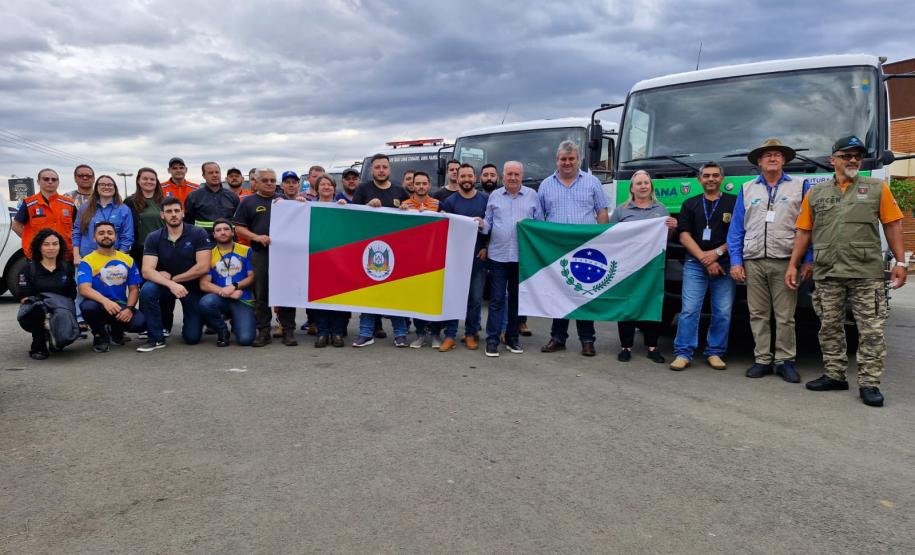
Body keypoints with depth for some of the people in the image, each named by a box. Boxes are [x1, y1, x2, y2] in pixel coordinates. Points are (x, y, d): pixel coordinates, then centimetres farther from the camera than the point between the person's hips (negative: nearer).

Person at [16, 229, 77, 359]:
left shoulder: (67, 268, 11)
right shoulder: (28, 269, 2)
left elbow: (72, 295, 12)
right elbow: (24, 297, -4)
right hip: (35, 317, -3)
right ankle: (38, 347, -11)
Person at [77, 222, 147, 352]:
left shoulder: (128, 260, 6)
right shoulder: (87, 261, -5)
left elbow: (134, 289, 4)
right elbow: (84, 289, -20)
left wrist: (129, 308, -15)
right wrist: (105, 301, -38)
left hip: (121, 306, 2)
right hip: (99, 305, -2)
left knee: (140, 323, -26)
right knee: (88, 306, -37)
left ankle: (116, 330, 13)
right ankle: (100, 335, -2)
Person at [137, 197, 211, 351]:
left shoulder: (198, 234, -13)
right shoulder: (153, 238, -8)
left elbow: (203, 267, -20)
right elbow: (146, 270, -18)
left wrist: (173, 278, -16)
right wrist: (171, 285, -34)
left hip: (192, 287, -2)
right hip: (165, 285, 2)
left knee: (192, 337, -9)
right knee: (147, 290, -32)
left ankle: (190, 323, 30)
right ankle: (156, 338, -13)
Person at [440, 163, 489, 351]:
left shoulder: (486, 199, 5)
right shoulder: (450, 201, 4)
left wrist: (486, 247, -2)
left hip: (479, 256, 1)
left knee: (476, 297, 4)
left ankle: (471, 334, 16)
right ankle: (450, 335, 5)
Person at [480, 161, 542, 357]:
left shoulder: (532, 196, 8)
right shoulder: (494, 196, 10)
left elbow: (540, 223, 8)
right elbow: (488, 222, 8)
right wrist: (482, 225, -12)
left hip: (523, 256, 1)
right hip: (498, 255, 0)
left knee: (517, 298, 9)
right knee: (497, 298, -2)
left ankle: (512, 338, 20)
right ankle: (492, 339, 2)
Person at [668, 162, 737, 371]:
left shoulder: (733, 202, 8)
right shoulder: (690, 204, 12)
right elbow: (684, 236, 4)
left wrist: (717, 253, -10)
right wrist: (704, 258, -7)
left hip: (724, 265, 0)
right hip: (695, 264, 0)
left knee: (723, 312, 1)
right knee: (689, 310, -5)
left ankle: (715, 352, 14)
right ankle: (683, 353, -1)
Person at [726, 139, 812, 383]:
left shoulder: (800, 186, 8)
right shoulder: (747, 189, 13)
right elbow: (736, 229, 10)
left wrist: (808, 260, -3)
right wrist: (735, 261, 2)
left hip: (785, 262, -2)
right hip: (753, 262, 2)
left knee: (785, 316, 0)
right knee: (758, 315, 5)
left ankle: (785, 360, 10)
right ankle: (762, 360, 13)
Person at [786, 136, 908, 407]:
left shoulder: (877, 188, 6)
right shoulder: (816, 193, 10)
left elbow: (893, 226, 4)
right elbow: (803, 232, 10)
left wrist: (900, 262, -3)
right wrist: (792, 265, 5)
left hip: (866, 274, -2)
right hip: (827, 274, 2)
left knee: (871, 330, -1)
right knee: (830, 327, 9)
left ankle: (869, 383, 6)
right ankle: (834, 375, 20)